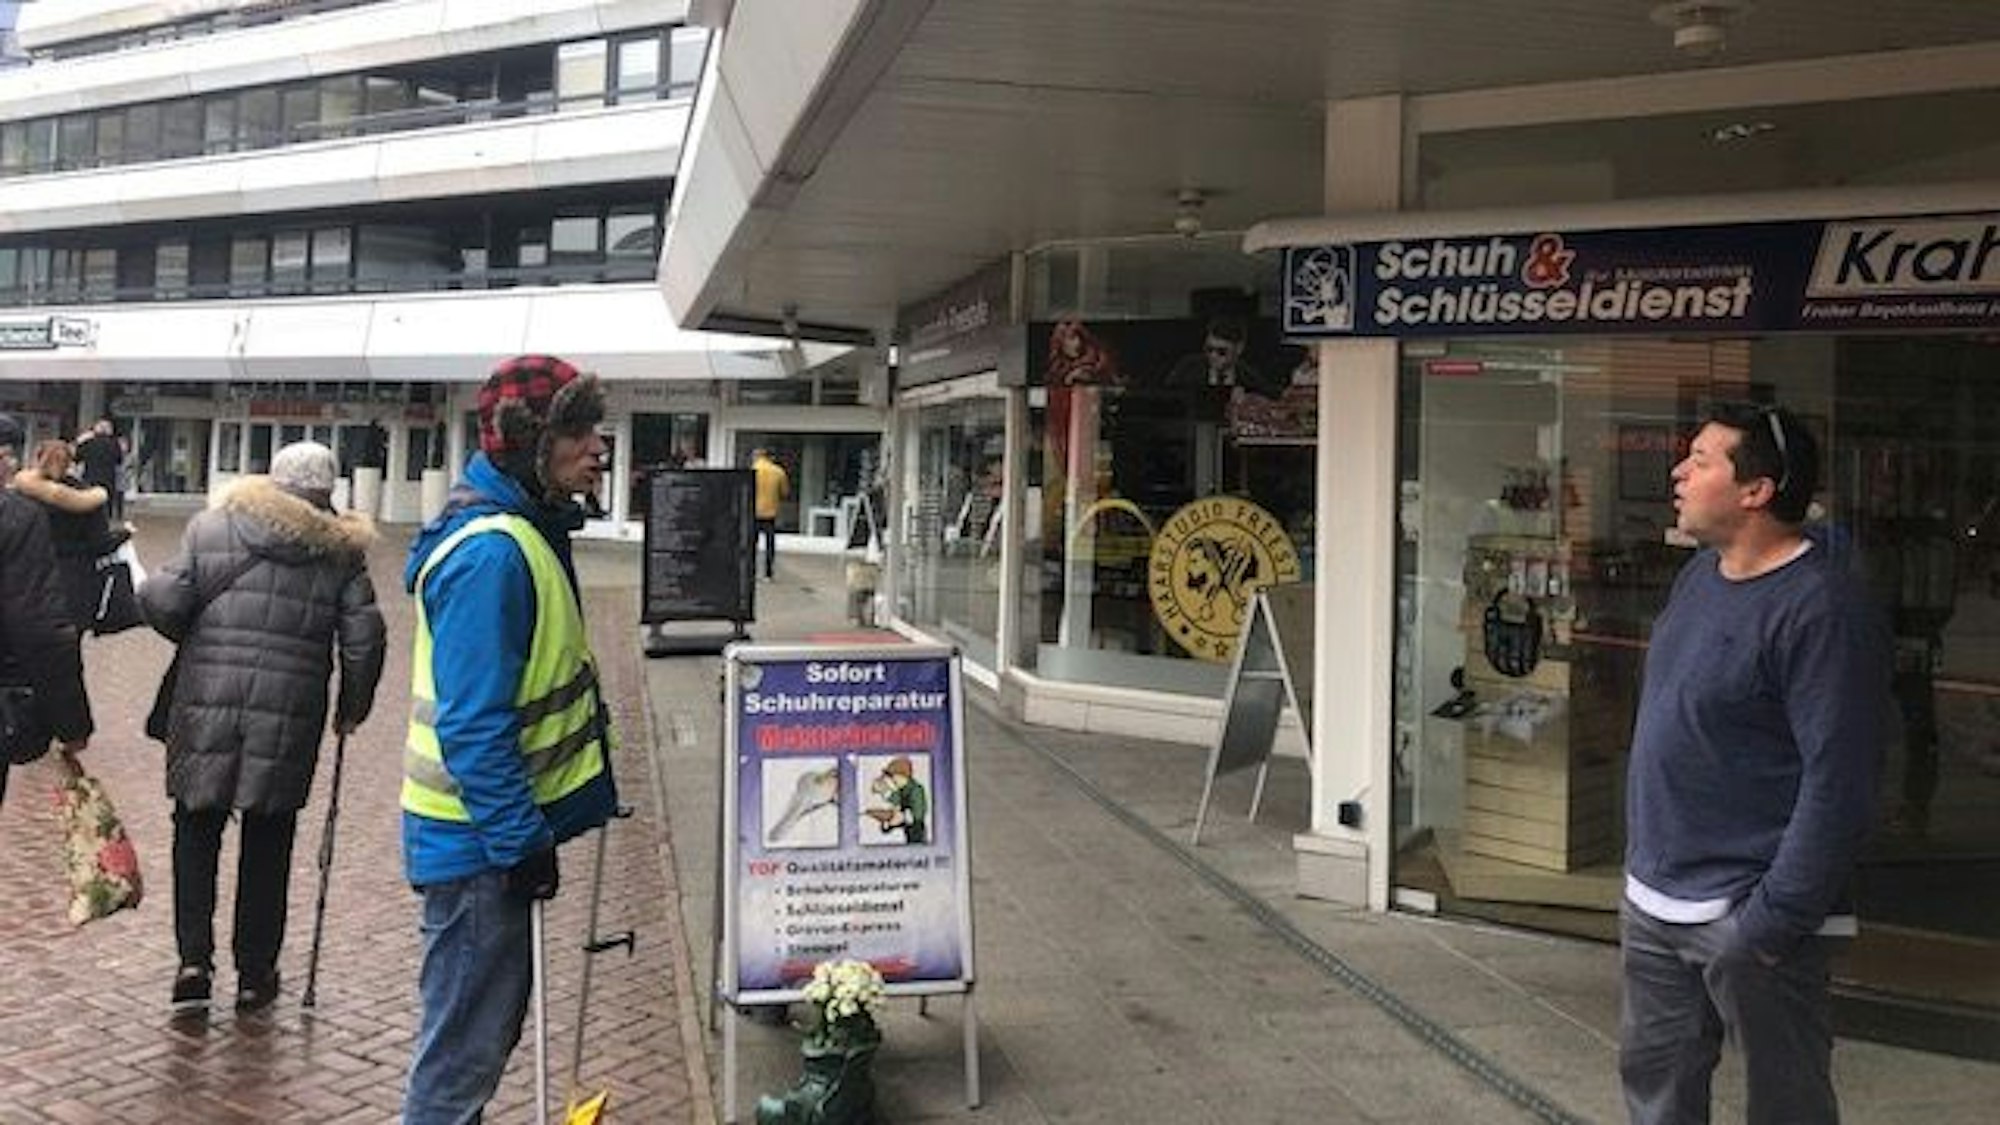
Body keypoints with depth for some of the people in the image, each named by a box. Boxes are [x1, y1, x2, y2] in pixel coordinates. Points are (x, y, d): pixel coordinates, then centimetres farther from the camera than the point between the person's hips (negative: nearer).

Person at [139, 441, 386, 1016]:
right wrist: (352, 707, 12)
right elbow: (364, 635, -2)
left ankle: (194, 960, 5)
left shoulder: (211, 525, 3)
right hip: (291, 717, 0)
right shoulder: (340, 550, 2)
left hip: (207, 705, 0)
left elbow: (161, 600, -4)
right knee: (267, 843, 11)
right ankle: (255, 974, 18)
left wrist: (193, 640, 16)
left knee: (197, 831, 14)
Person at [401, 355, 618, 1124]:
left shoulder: (523, 532, 9)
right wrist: (521, 842, -22)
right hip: (481, 837, -10)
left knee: (492, 1016, 22)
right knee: (467, 1039, 2)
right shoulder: (489, 553, -23)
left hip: (495, 827, 10)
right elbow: (473, 723, -26)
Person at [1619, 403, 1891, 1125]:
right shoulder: (1699, 574, 8)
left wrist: (1773, 922, -20)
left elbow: (1839, 786, -21)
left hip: (1746, 913, -8)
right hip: (1652, 899, 8)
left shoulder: (1821, 606, -19)